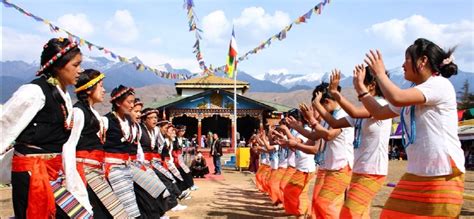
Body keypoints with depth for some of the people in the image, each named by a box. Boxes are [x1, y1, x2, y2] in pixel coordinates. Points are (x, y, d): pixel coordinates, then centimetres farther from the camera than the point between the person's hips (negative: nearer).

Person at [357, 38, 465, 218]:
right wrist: (360, 86, 18)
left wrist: (380, 73, -10)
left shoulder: (440, 84, -12)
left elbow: (396, 98, -27)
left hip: (443, 174, -9)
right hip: (416, 174, 9)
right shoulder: (413, 94, 16)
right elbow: (379, 113, 22)